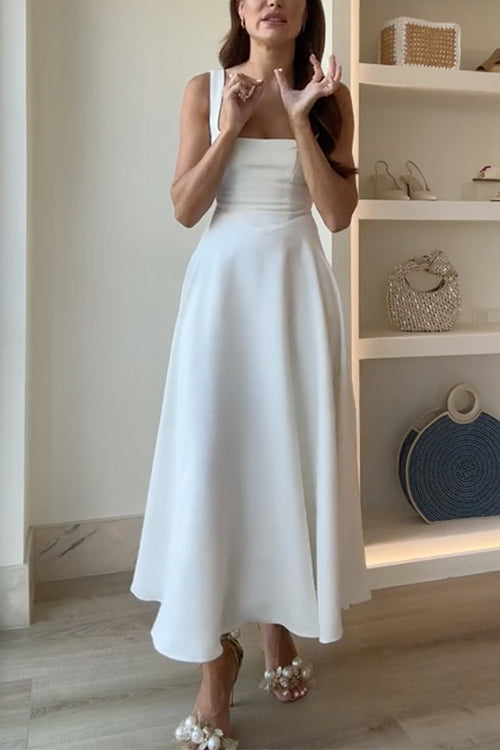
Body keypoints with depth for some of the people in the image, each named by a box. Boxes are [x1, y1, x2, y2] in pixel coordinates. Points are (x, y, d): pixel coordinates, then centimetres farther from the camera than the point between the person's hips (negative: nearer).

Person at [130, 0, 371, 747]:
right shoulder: (205, 89, 6)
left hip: (298, 283, 1)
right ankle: (217, 654, 6)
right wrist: (230, 127, -9)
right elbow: (185, 209, 0)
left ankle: (281, 619, 25)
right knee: (213, 453, -6)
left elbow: (338, 214, -3)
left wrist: (301, 120, -10)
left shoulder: (330, 97, 7)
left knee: (294, 450, 4)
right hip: (223, 281, -1)